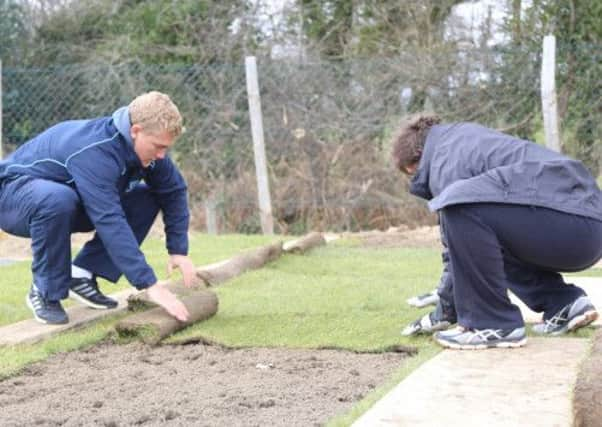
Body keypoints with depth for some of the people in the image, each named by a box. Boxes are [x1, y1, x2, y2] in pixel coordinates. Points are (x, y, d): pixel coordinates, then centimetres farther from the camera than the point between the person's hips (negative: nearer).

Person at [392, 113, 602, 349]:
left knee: (462, 209, -23)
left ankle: (493, 324, -12)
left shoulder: (448, 163, -5)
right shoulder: (463, 138, 24)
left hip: (575, 226, -10)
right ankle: (563, 305, 15)